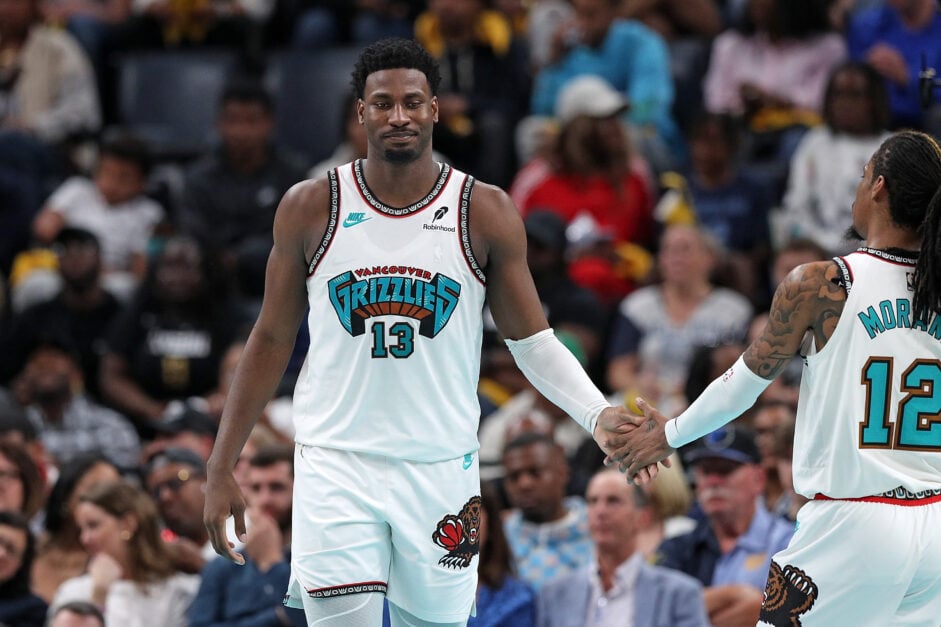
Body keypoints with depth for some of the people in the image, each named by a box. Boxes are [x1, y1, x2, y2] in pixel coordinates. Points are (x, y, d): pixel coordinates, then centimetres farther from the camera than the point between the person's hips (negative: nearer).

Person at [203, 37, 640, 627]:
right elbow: (273, 340, 8)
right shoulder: (310, 208, 0)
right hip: (337, 464, -1)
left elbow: (532, 340, 3)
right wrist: (222, 466, 6)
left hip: (441, 467, 1)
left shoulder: (485, 213, -1)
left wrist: (598, 414, -15)